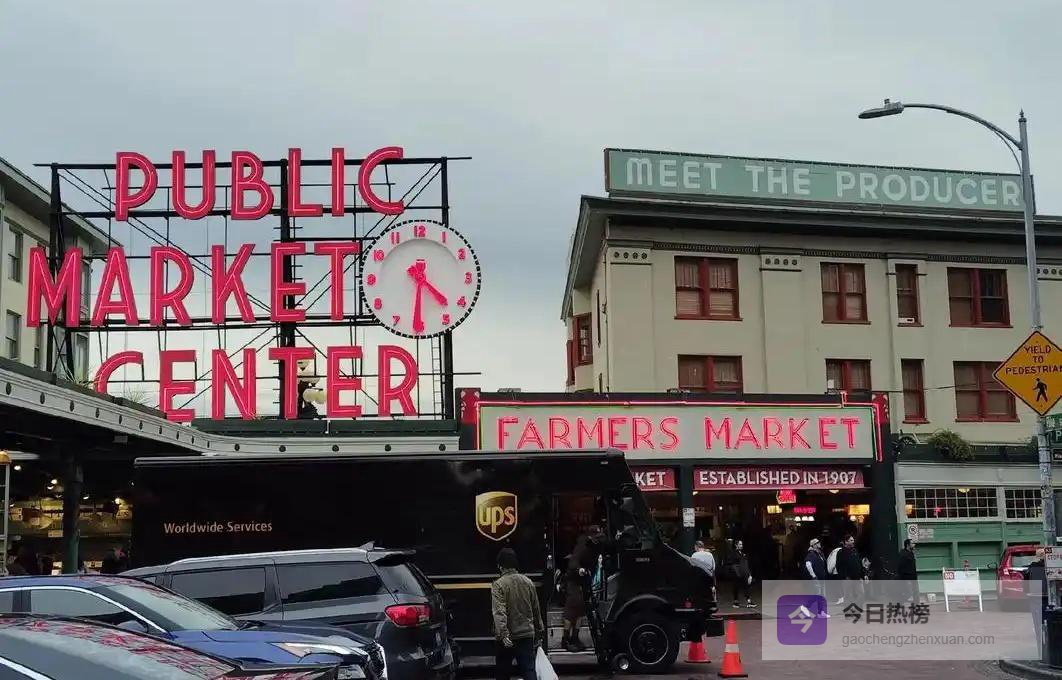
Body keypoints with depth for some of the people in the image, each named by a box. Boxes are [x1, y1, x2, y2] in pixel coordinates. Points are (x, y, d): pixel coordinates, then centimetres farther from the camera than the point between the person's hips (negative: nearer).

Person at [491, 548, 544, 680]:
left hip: (508, 637, -3)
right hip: (527, 634, 3)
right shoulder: (528, 582, 5)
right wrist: (540, 632, 20)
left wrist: (503, 634, -26)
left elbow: (499, 612, -21)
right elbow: (536, 610, 11)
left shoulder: (498, 584, -10)